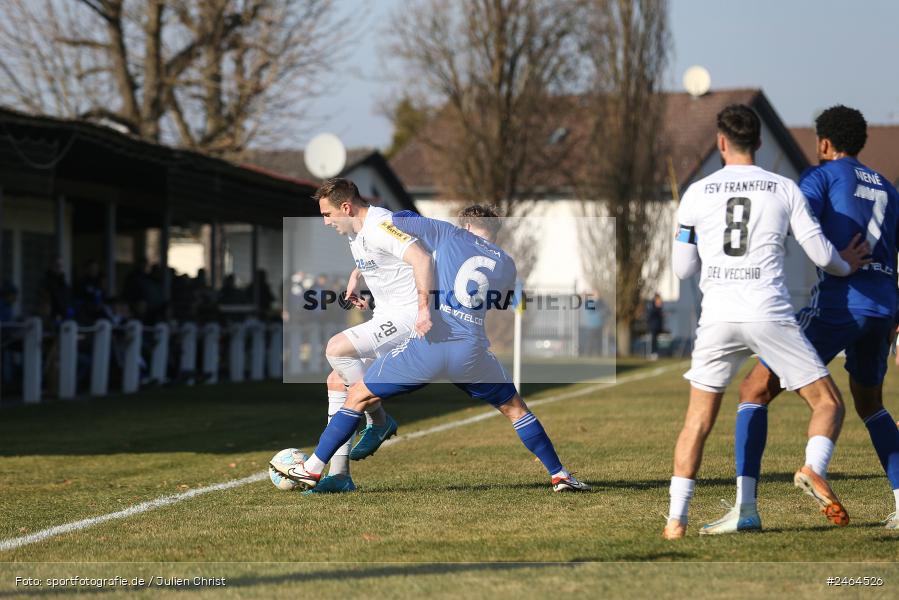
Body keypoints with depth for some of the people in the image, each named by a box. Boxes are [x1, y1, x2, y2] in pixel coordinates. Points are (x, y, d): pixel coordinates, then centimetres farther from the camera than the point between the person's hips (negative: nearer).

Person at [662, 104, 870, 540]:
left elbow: (682, 268, 11)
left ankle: (675, 520, 5)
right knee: (828, 403, 8)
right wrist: (846, 266, 28)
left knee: (698, 420, 12)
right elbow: (821, 254, 6)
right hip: (770, 316, -1)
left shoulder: (697, 194, 8)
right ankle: (814, 468, -21)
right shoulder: (785, 189, 6)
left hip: (717, 318, 2)